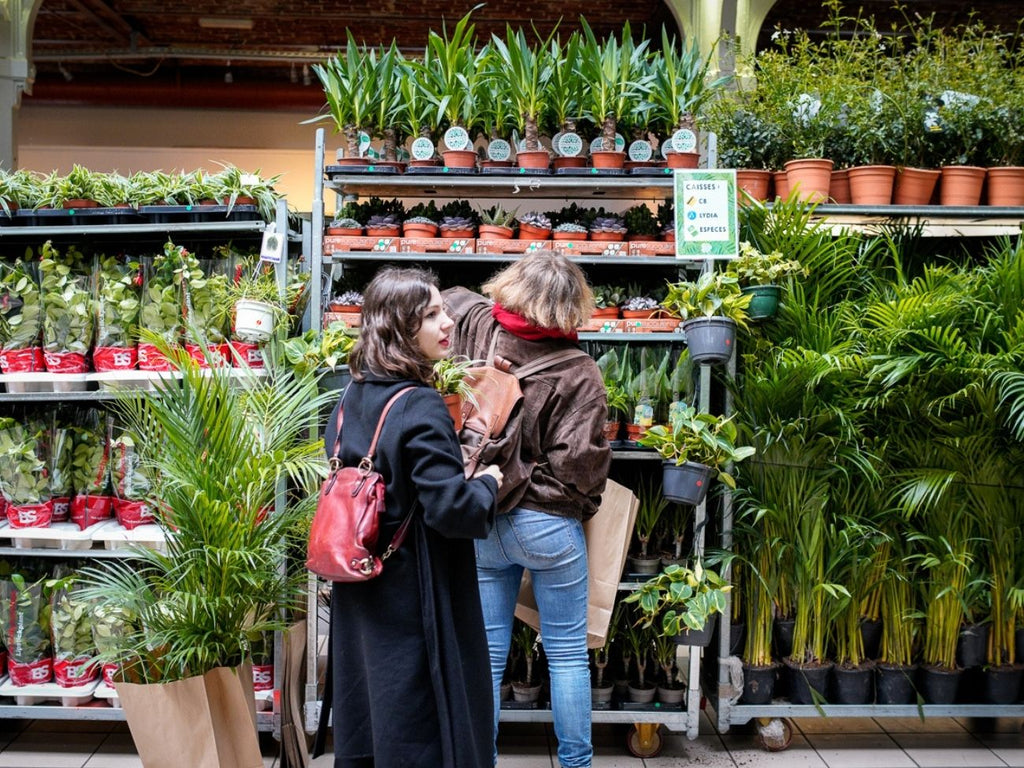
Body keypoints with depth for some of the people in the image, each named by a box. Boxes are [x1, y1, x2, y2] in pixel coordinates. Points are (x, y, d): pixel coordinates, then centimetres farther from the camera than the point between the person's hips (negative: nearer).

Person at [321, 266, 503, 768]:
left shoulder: (354, 397, 5)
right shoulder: (420, 407, -22)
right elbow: (452, 509, -27)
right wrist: (488, 484, -7)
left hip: (358, 594, 8)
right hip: (414, 595, -8)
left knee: (365, 718, 21)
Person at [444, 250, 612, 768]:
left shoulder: (479, 330, -6)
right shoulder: (579, 374, -16)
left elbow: (449, 298, 15)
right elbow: (580, 460, -17)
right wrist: (585, 506, 3)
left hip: (480, 525, 4)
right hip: (548, 524, -3)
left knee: (485, 656, 12)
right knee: (568, 654, 13)